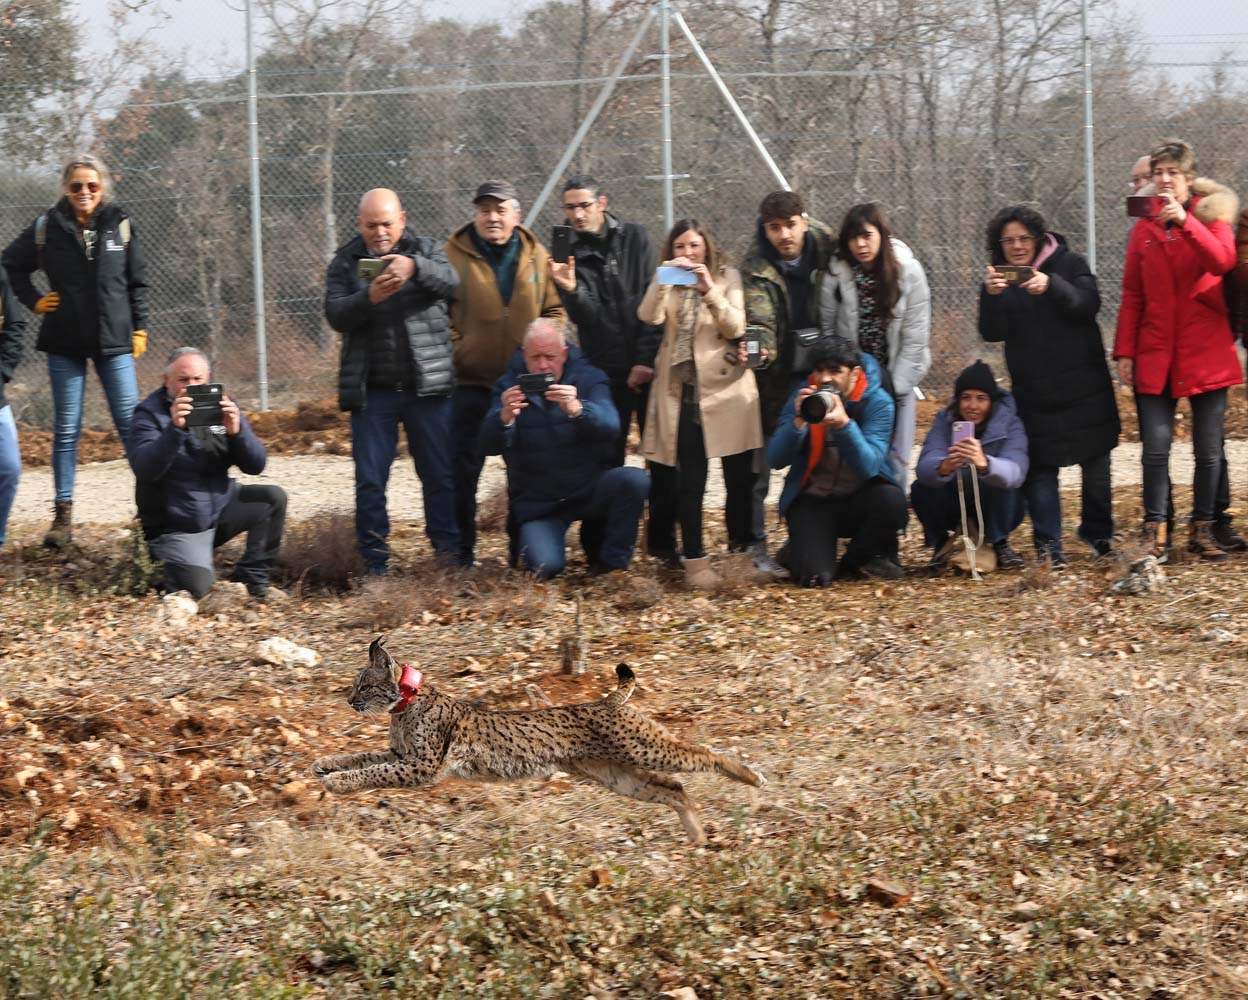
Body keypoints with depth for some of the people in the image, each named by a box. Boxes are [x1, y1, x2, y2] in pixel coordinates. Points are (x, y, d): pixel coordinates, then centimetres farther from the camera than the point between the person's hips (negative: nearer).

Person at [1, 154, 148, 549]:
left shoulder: (120, 224, 0)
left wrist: (140, 328, 4)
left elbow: (138, 281, 7)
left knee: (131, 423, -2)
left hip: (114, 340, 0)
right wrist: (33, 301, 3)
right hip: (65, 344, 0)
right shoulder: (48, 227, -2)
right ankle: (63, 516, 6)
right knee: (66, 429, 3)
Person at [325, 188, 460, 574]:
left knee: (439, 475, 3)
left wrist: (414, 268, -34)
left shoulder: (424, 251, 5)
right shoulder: (345, 262, 6)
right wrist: (369, 298, -26)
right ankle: (374, 564, 7)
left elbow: (451, 281, -15)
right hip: (372, 391, 0)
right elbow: (335, 315, -6)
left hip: (427, 386, 0)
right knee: (369, 480, 1)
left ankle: (449, 553, 12)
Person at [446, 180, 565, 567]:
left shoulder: (536, 256, 5)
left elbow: (554, 310, 12)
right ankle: (462, 552, 10)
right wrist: (455, 353, -14)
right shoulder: (454, 255, -6)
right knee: (463, 467, 0)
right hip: (471, 382, -3)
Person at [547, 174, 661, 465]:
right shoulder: (567, 253, 1)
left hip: (647, 367, 0)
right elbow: (585, 316, -9)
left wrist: (646, 359, -9)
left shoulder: (635, 239, 2)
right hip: (605, 372, 0)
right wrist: (571, 290, -29)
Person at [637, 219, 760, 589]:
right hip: (682, 391, 0)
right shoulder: (667, 283, 10)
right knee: (689, 481, -7)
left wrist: (710, 290, -22)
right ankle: (694, 559, -6)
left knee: (740, 476, 3)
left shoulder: (727, 278, 6)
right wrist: (662, 280, -23)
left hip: (727, 388, 0)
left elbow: (736, 328, -7)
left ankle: (743, 550, 15)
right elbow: (649, 316, -9)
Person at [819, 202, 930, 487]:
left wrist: (893, 387, -9)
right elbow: (828, 332, -6)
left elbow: (914, 337, -6)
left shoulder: (908, 271, -9)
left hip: (896, 380, 1)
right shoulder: (836, 274, -11)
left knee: (894, 460, 0)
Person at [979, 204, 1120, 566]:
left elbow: (1088, 306, -16)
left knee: (1095, 458, 7)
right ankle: (1047, 544, -5)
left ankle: (1097, 530, 23)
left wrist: (1052, 287, -34)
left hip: (1083, 383, -1)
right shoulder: (998, 278, 4)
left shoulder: (1069, 263, -1)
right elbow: (993, 333, -7)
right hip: (1034, 391, 1)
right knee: (1040, 465, -6)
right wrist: (991, 295, -27)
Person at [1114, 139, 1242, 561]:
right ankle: (1155, 532, -2)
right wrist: (1124, 351, 2)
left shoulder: (1210, 217, 4)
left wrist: (1184, 221, -26)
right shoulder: (1143, 230, 11)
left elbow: (1223, 260, -17)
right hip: (1155, 355, 1)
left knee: (1208, 449, 3)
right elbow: (1132, 296, 10)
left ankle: (1202, 530, 13)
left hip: (1206, 351, -1)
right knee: (1156, 446, -7)